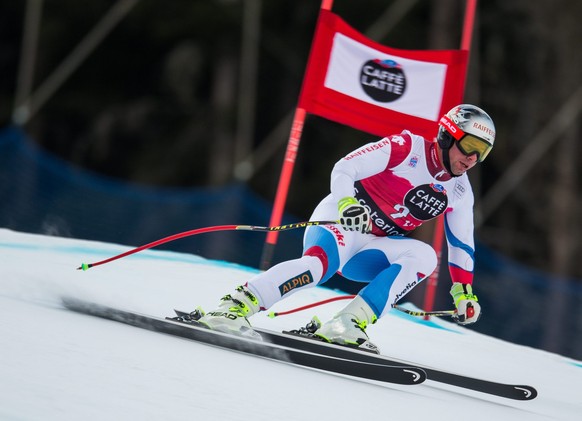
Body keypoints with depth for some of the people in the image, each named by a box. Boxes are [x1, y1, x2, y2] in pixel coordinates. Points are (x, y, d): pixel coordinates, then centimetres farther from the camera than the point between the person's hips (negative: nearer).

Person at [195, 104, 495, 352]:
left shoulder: (459, 192, 7)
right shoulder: (406, 147, -11)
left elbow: (462, 244, 19)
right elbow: (343, 169, -14)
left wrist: (464, 293, 14)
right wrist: (347, 204, -33)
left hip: (367, 252, 6)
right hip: (339, 222, -6)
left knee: (424, 256, -21)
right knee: (321, 262, -37)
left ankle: (349, 324, -29)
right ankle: (234, 307, -42)